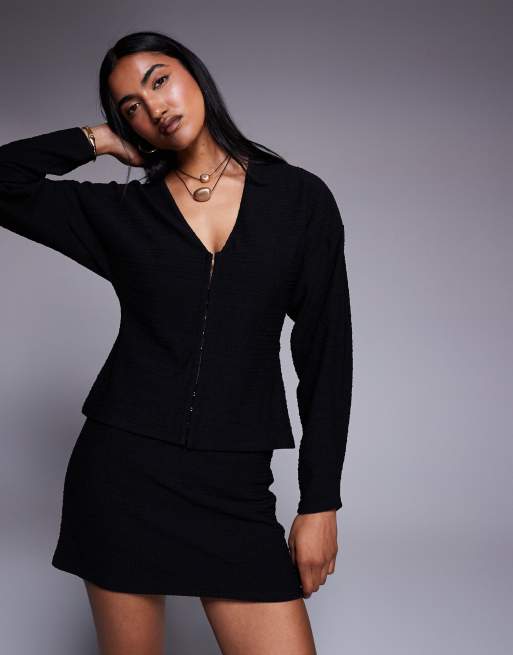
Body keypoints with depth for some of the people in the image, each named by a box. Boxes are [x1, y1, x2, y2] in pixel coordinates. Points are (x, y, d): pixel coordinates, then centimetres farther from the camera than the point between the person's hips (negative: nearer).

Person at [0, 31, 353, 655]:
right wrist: (97, 139, 6)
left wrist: (320, 502, -1)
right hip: (123, 465, 1)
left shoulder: (300, 198, 3)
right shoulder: (121, 212, 6)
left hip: (234, 484, 0)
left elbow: (325, 352, 2)